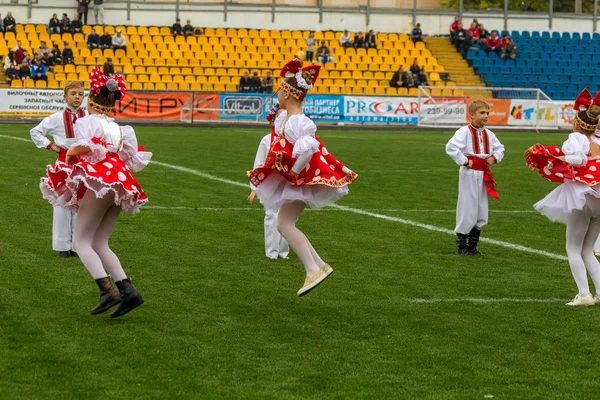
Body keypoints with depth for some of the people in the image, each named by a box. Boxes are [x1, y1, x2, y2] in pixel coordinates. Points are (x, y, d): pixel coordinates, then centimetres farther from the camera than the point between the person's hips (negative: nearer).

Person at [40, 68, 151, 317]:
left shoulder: (86, 122, 1)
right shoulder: (120, 129, 23)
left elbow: (86, 145, -19)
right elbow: (133, 162, 18)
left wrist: (70, 153, -1)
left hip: (97, 184, -8)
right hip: (119, 188, 8)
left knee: (81, 242, -4)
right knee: (99, 244, 13)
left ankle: (107, 290, -23)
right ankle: (127, 290, -2)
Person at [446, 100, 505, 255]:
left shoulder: (489, 134, 8)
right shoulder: (464, 132, -13)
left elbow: (500, 148, 23)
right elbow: (451, 147, -23)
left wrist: (494, 157, 4)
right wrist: (464, 161, -20)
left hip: (483, 174, 7)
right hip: (469, 174, -7)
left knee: (481, 211, 11)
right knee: (467, 209, -3)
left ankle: (472, 245, 21)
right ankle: (461, 245, 8)